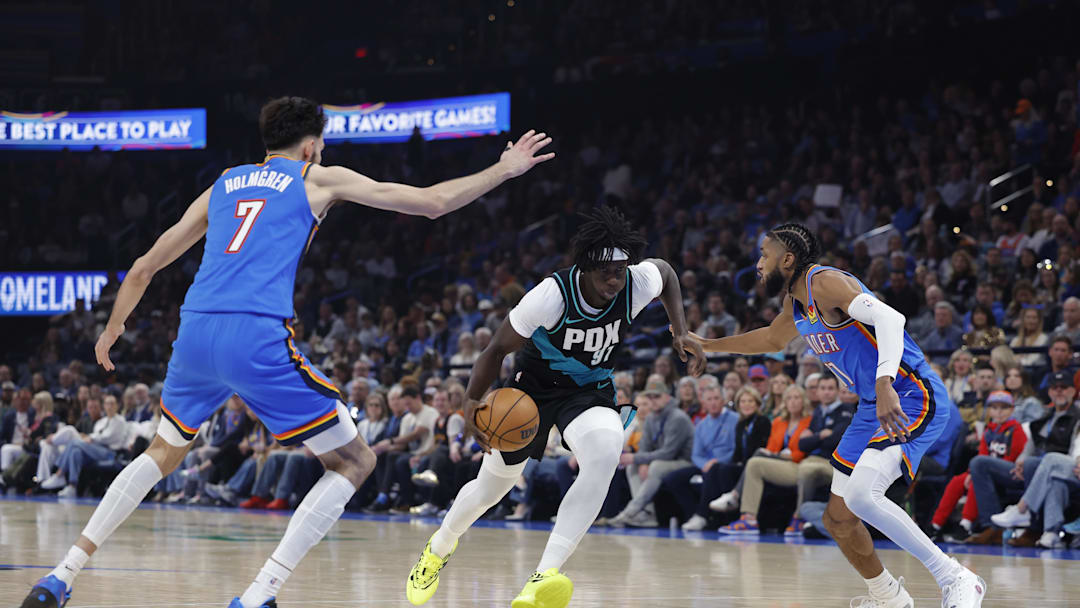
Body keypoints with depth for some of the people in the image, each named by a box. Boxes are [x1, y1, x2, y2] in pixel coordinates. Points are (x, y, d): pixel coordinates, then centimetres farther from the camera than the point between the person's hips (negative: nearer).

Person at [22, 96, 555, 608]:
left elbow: (144, 268, 31)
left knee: (165, 451, 31)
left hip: (195, 333, 6)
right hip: (258, 337, -5)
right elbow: (433, 202, 15)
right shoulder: (319, 178, 15)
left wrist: (111, 330, 47)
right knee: (353, 462, 8)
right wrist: (503, 170, 29)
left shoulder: (223, 186, 26)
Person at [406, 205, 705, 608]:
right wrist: (472, 403, -29)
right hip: (535, 385, -1)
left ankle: (545, 576, -37)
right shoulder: (553, 295, -32)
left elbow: (667, 273, 7)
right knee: (490, 488, 13)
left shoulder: (640, 283, -22)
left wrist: (680, 332, -3)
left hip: (591, 390, 1)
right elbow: (497, 350, -17)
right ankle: (439, 549, 49)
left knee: (606, 454, -33)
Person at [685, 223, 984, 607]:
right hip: (873, 407, 10)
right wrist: (708, 345, 40)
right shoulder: (795, 301, 14)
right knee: (838, 519, 13)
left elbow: (890, 318, -31)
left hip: (911, 399, -10)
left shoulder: (825, 283, -16)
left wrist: (884, 383, -44)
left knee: (861, 496, -30)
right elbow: (772, 338, 37)